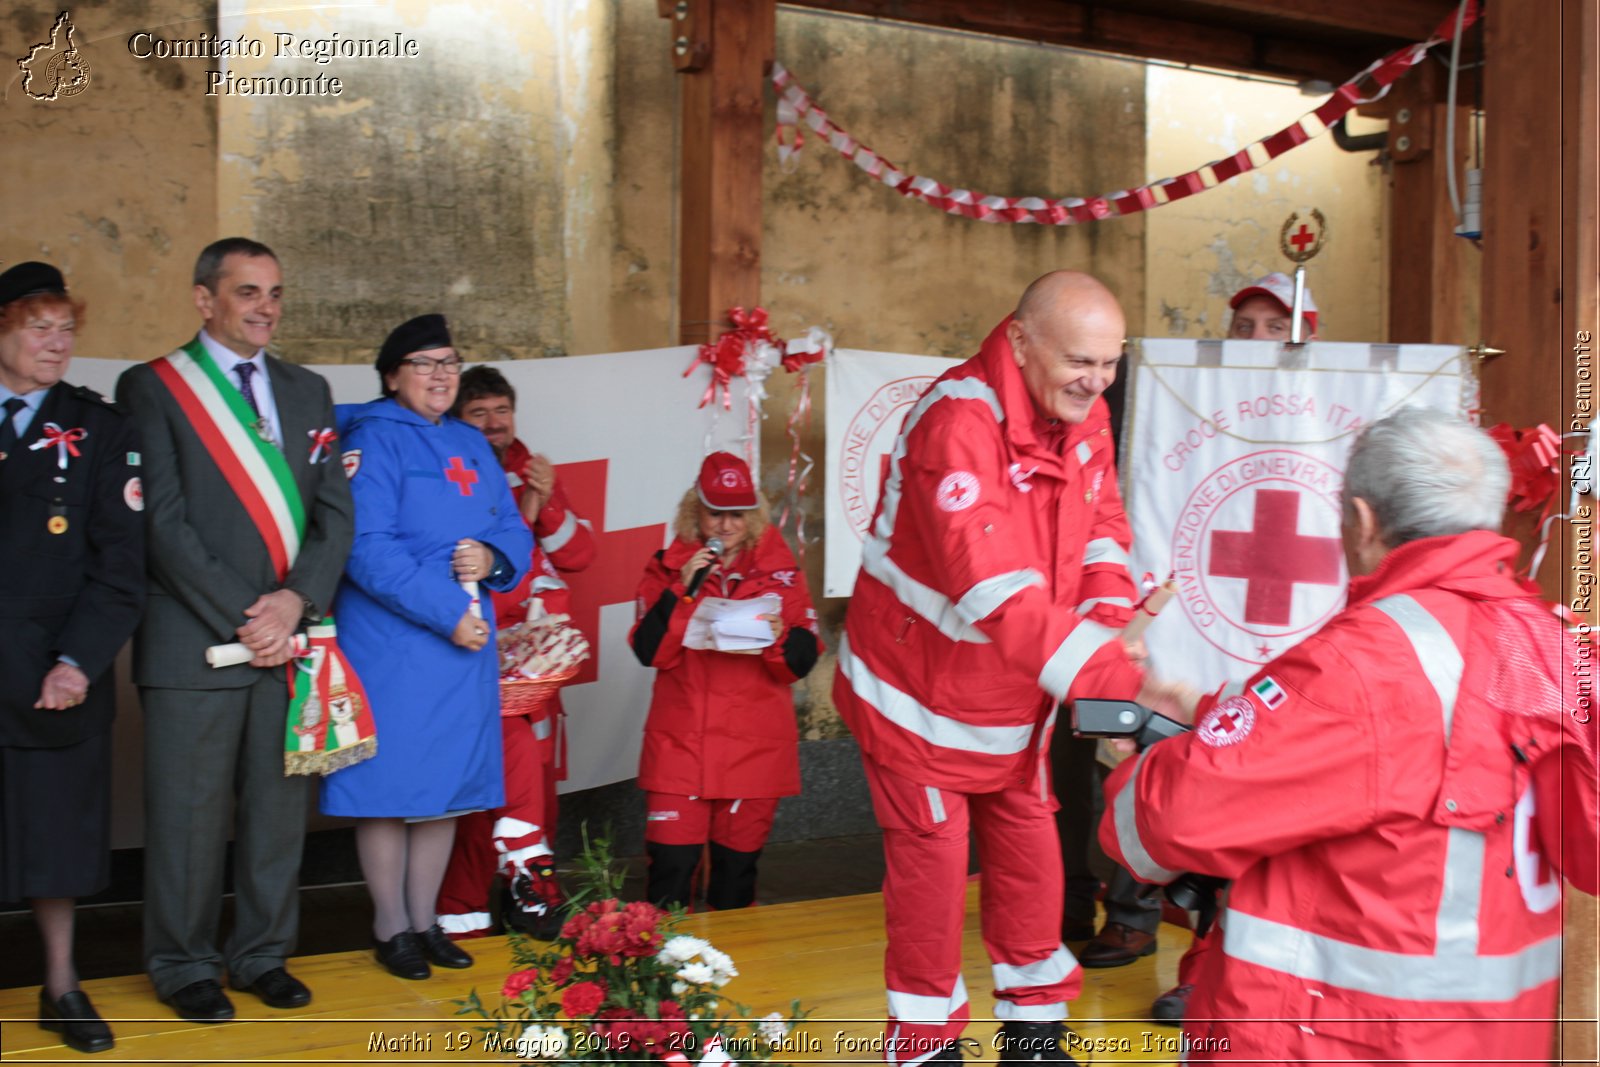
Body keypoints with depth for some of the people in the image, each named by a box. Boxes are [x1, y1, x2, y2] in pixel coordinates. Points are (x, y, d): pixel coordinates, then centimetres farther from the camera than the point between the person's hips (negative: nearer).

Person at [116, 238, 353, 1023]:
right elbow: (164, 522, -8)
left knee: (279, 806, 9)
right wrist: (240, 620, -12)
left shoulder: (306, 390, 15)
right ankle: (184, 966, 18)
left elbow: (335, 511, 9)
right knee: (189, 812, 3)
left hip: (289, 635, 4)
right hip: (195, 641, -4)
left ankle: (263, 955, 23)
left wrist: (296, 601, -7)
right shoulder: (152, 388, 0)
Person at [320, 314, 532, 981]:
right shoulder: (374, 440, -6)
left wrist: (492, 558, -9)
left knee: (447, 778, 10)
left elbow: (515, 531, 15)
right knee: (390, 779, 0)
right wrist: (448, 613, -18)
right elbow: (367, 548, -16)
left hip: (464, 640, 6)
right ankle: (390, 928, 13)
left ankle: (425, 920, 21)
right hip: (390, 642, -6)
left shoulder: (472, 446, 15)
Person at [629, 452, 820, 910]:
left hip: (755, 745, 1)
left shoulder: (779, 570, 6)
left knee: (737, 860, 7)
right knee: (671, 860, -7)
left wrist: (780, 636, -20)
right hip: (680, 739, -1)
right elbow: (649, 651, -6)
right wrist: (683, 590, -15)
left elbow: (801, 663, 1)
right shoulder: (668, 566, 5)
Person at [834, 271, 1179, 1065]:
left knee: (1028, 852, 16)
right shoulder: (957, 424, -33)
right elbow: (998, 591, -41)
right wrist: (1126, 680, -45)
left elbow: (1100, 526, 1)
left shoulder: (1082, 412, -6)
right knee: (932, 863, 5)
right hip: (921, 693, -7)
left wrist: (1114, 624, -20)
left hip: (1016, 699, 7)